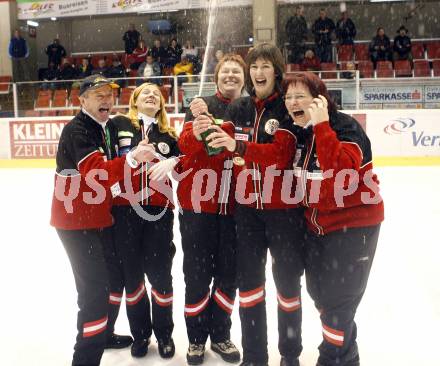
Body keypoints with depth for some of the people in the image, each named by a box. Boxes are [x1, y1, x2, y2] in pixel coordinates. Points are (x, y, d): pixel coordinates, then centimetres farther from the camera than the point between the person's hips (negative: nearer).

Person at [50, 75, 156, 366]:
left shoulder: (109, 127, 10)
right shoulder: (76, 130, -18)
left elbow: (113, 167, 17)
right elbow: (95, 170, -33)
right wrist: (131, 159, -47)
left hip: (100, 217, 9)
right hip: (76, 221, -9)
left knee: (113, 275, 20)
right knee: (95, 288, -11)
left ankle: (104, 333, 40)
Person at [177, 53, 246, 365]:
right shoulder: (201, 106, 0)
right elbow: (185, 146, -14)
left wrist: (212, 125, -24)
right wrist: (196, 133, -38)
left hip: (234, 205, 2)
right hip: (198, 202, -2)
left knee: (228, 273, 12)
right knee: (197, 273, 7)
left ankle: (221, 335, 31)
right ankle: (197, 337, 26)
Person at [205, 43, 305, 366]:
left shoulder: (289, 107, -7)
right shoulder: (237, 109, 7)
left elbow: (281, 153, -21)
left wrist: (239, 146, -35)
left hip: (283, 207, -4)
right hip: (247, 206, 4)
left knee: (288, 279, 9)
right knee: (249, 280, 11)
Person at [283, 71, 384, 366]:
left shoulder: (345, 127, -21)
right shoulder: (297, 132, -1)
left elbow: (341, 172, -39)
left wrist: (321, 125, -36)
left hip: (353, 224, -7)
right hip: (316, 224, 8)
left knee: (338, 300, -1)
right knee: (318, 292, 19)